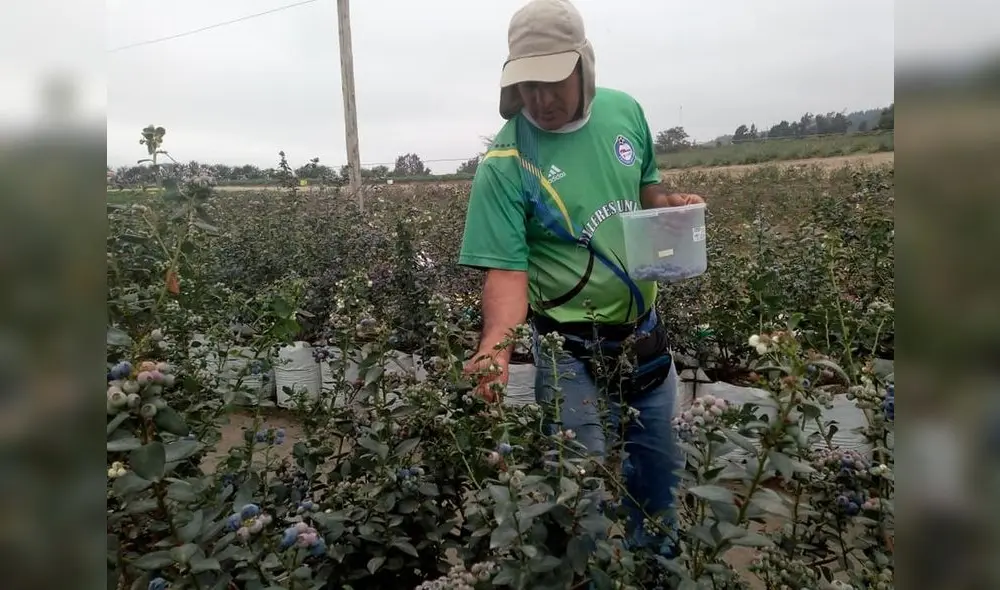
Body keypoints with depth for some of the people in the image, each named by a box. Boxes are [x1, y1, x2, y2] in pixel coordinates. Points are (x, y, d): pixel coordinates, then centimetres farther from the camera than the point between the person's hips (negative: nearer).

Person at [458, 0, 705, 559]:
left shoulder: (624, 111, -2)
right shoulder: (505, 164, -18)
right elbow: (507, 269, -21)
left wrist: (670, 202, -7)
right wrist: (496, 346, -38)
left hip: (647, 330, 6)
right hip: (574, 351, -5)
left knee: (659, 468, 23)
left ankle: (661, 560, 51)